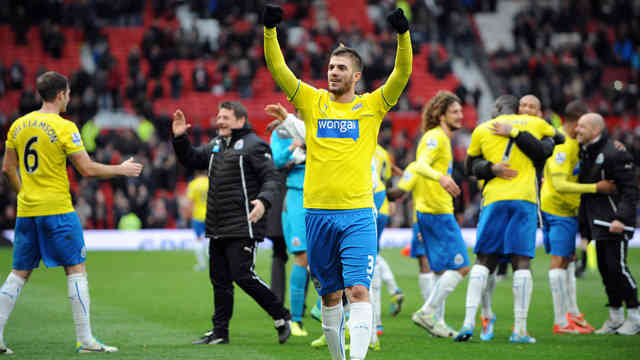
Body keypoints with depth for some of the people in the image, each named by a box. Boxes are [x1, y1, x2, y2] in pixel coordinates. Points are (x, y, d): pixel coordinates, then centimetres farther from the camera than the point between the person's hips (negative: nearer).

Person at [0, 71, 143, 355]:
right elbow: (87, 169, -11)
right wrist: (121, 170, 2)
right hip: (57, 210, -6)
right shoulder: (64, 128, -10)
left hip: (26, 211, 6)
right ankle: (85, 339, -2)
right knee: (76, 270, 1)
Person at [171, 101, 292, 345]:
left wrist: (263, 201, -30)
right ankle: (220, 332, 16)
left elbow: (271, 177, -13)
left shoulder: (254, 146, -8)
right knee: (219, 279, 10)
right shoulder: (216, 145, 17)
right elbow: (191, 160, 23)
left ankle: (281, 317, 2)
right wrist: (179, 138, 7)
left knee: (243, 276, -13)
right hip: (217, 229, 8)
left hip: (242, 228, -8)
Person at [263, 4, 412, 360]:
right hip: (318, 212, 2)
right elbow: (278, 69, 3)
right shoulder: (312, 101, 9)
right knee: (330, 296, 9)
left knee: (358, 290, -13)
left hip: (358, 214, -2)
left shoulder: (372, 105, 5)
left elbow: (402, 74, -6)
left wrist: (403, 35, -20)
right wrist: (270, 30, -10)